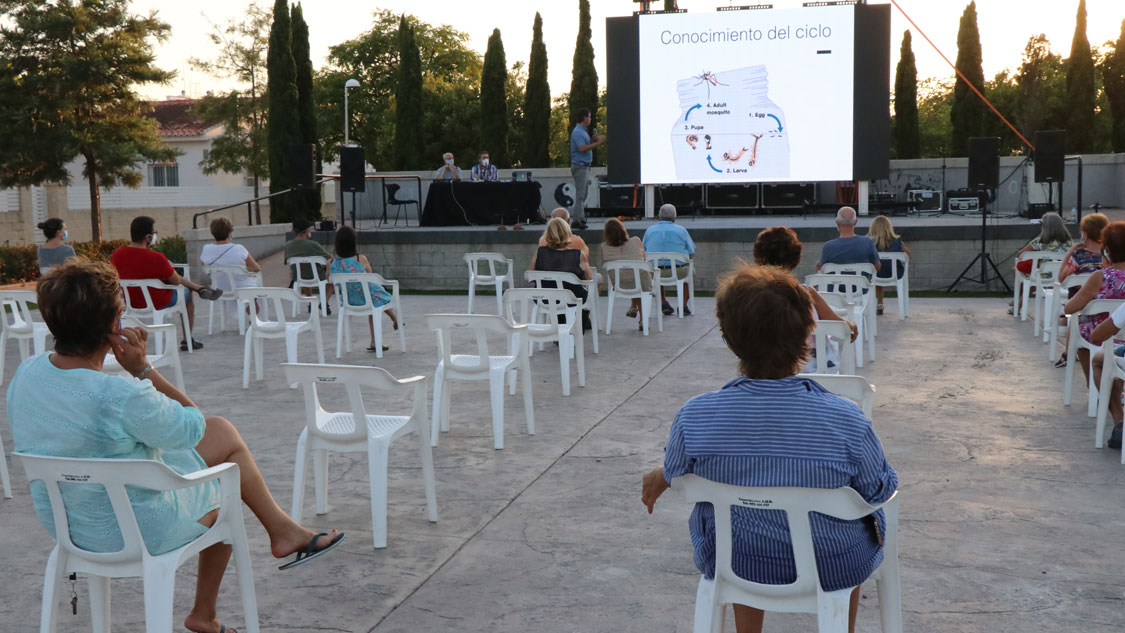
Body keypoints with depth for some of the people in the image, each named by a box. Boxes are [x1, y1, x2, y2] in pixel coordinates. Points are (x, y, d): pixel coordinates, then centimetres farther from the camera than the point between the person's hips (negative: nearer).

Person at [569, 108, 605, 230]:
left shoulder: (583, 131, 16)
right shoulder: (577, 132, -16)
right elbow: (582, 148, -26)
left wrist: (593, 139, 6)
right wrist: (597, 143, -21)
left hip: (584, 166, 10)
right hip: (579, 166, -10)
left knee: (584, 193, 13)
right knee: (580, 194, -9)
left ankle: (581, 218, 19)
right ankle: (578, 221, -9)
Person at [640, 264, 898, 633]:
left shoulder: (693, 418, -24)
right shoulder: (847, 421, -28)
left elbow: (674, 473, -3)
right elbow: (881, 491, -10)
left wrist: (656, 480, 21)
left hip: (736, 564, 1)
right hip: (832, 570, -1)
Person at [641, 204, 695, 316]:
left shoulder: (650, 230, 4)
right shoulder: (681, 230, -1)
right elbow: (691, 254, 2)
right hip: (678, 271, -2)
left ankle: (663, 302, 28)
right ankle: (683, 305, 27)